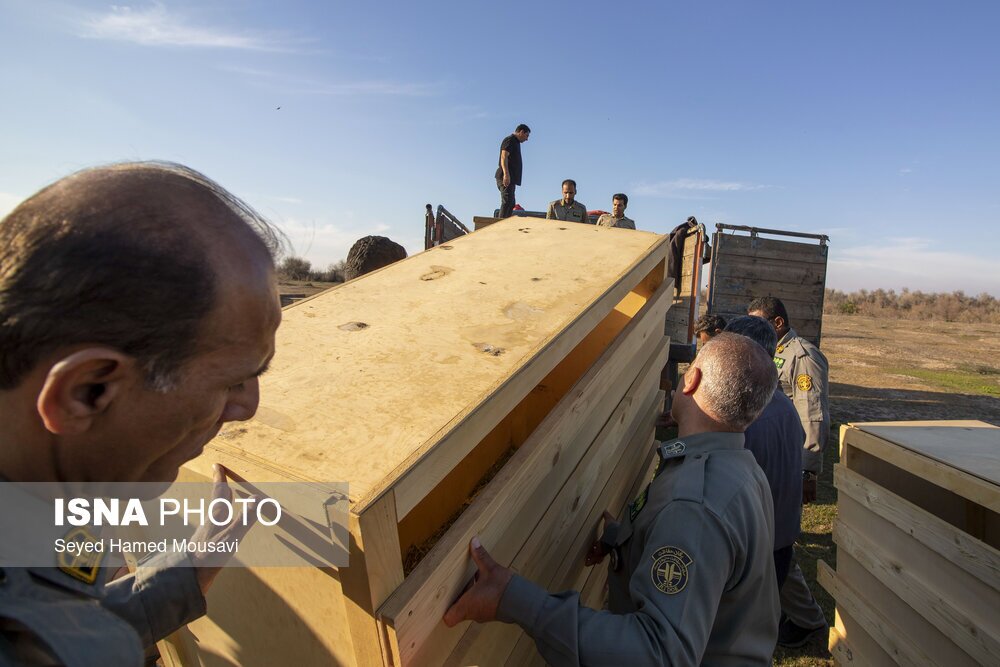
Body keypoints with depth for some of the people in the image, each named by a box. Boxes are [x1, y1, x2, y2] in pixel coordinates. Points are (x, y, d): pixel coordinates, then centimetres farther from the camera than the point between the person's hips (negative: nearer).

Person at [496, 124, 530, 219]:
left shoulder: (515, 142, 27)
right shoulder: (510, 140, -4)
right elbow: (504, 157, -18)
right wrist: (506, 174, -30)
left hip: (510, 178, 11)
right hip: (506, 177, -11)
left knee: (511, 203, 11)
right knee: (507, 201, -19)